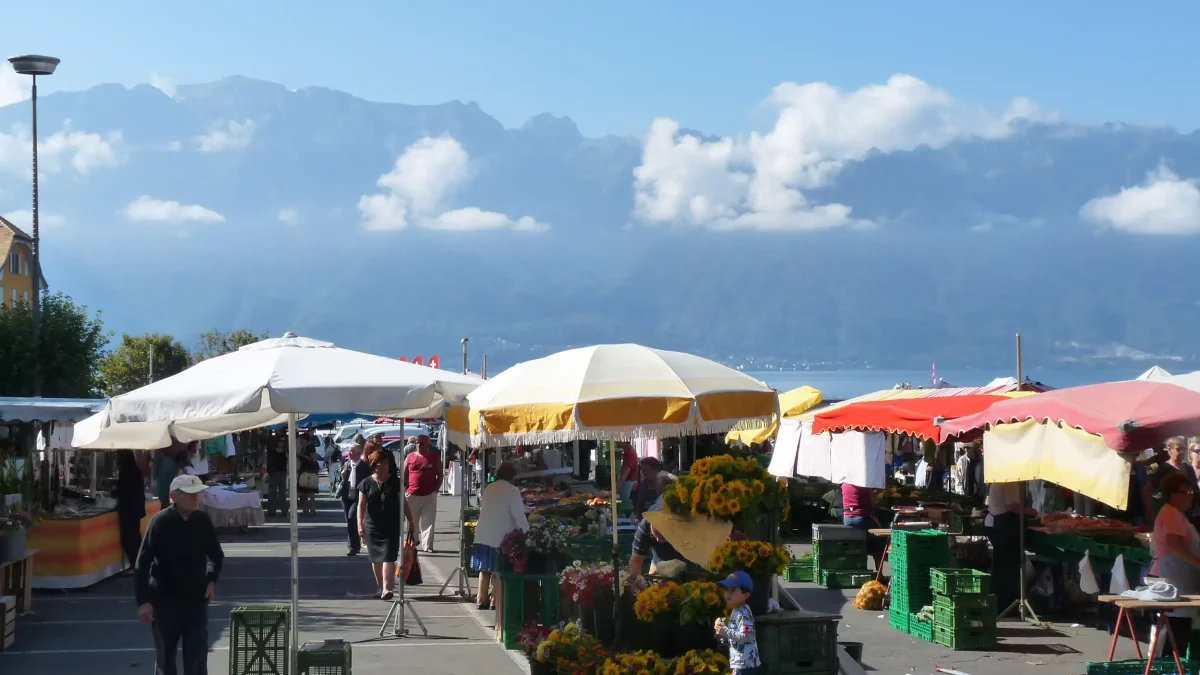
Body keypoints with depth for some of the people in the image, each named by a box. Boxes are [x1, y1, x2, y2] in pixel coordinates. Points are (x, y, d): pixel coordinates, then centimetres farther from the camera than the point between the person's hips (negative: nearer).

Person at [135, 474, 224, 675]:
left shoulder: (203, 521, -1)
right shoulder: (160, 522, -13)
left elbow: (216, 555, 16)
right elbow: (143, 563, -12)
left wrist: (212, 579, 0)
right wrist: (143, 601, -16)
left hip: (196, 600, 2)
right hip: (165, 601, -2)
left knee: (197, 658, -2)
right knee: (165, 657, 10)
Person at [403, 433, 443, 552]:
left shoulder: (435, 457, 5)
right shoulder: (410, 457, 6)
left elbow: (440, 475, 8)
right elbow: (404, 475, 8)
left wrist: (436, 489, -2)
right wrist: (404, 490, -2)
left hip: (429, 495, -1)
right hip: (412, 495, 1)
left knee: (428, 522, -2)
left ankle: (427, 546, 0)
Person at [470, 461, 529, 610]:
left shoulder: (489, 488, 9)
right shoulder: (512, 491, -11)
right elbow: (519, 515, -12)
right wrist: (526, 532, -2)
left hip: (483, 535, 6)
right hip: (500, 537, -6)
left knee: (484, 569, 13)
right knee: (498, 570, 2)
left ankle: (482, 599, 18)